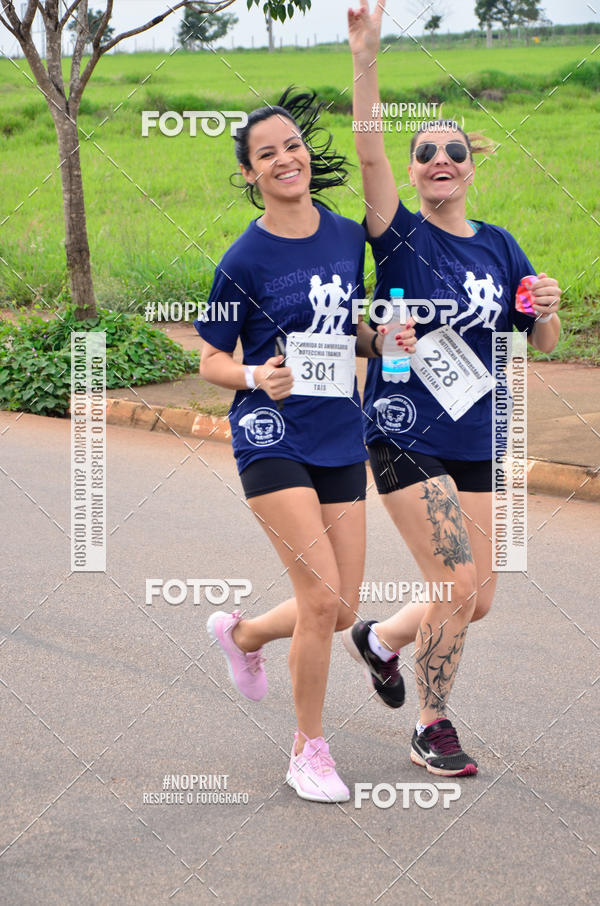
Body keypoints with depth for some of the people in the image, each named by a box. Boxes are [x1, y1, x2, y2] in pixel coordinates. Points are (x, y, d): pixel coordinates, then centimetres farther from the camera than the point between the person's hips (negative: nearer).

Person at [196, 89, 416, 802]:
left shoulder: (348, 237, 7)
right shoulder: (244, 260, -8)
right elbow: (212, 360, -1)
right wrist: (257, 377, -21)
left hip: (341, 437, 6)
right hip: (272, 439, -5)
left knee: (340, 611, 6)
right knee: (322, 596, -16)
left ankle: (243, 635, 38)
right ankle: (308, 749, 3)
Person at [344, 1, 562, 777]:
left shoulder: (498, 247, 7)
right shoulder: (400, 236, -6)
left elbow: (542, 343, 12)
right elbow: (369, 154, -23)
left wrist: (548, 309, -12)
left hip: (477, 444, 5)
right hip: (404, 439, -5)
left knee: (476, 599, 8)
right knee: (458, 583, -12)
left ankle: (379, 639, 37)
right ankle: (431, 730, 8)